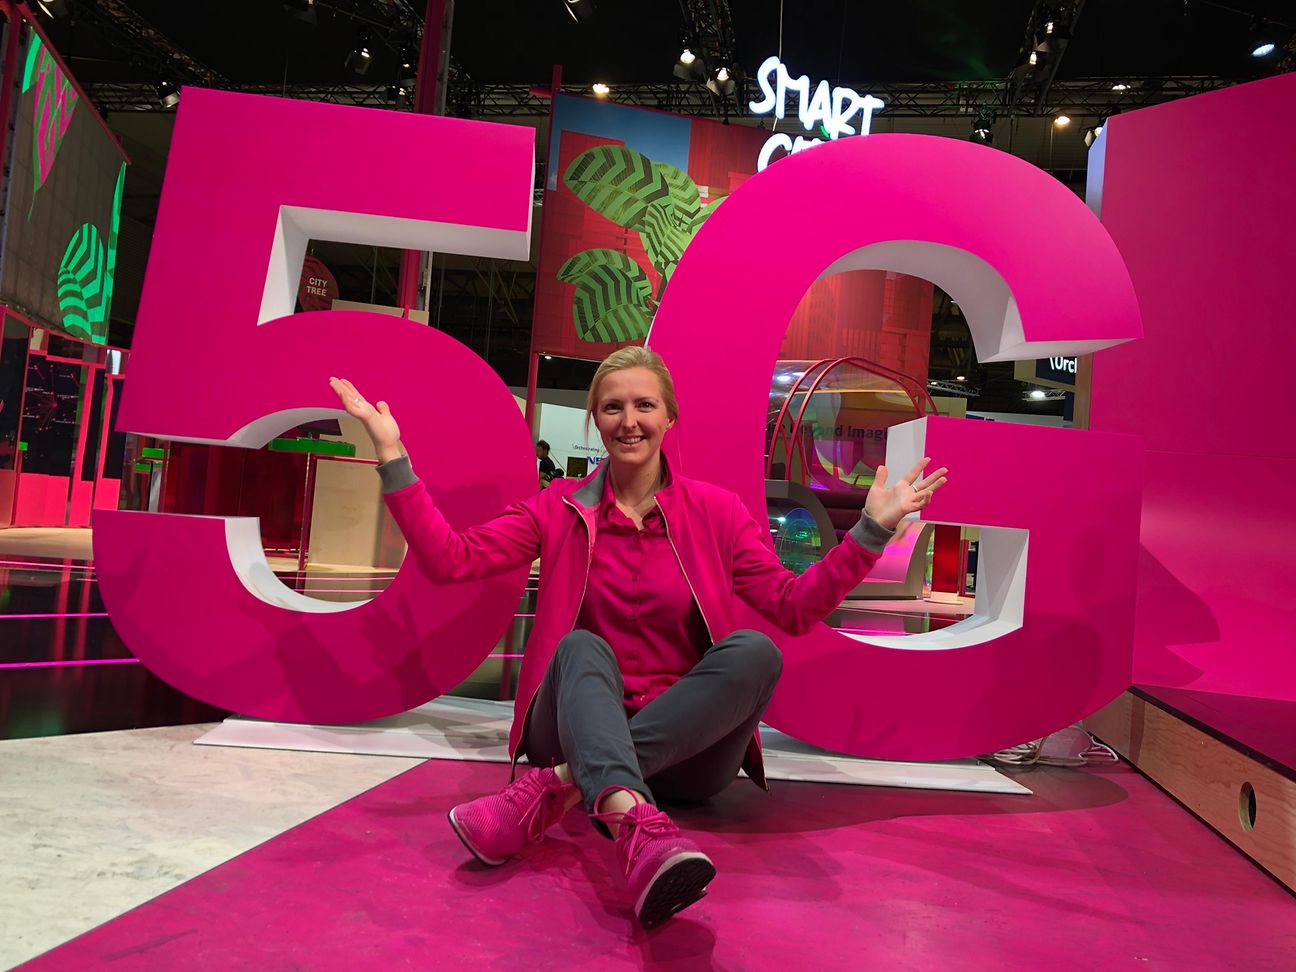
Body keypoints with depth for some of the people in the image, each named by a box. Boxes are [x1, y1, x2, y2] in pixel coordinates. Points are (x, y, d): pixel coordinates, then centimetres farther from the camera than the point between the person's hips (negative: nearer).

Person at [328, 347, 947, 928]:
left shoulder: (715, 510, 4)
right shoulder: (562, 508, 5)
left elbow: (794, 607, -2)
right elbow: (450, 559, -4)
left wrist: (871, 528, -11)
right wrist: (392, 455, -10)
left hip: (685, 746, 1)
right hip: (579, 729, 0)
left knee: (753, 651, -26)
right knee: (583, 647, -29)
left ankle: (554, 790, -33)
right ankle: (634, 822, -53)